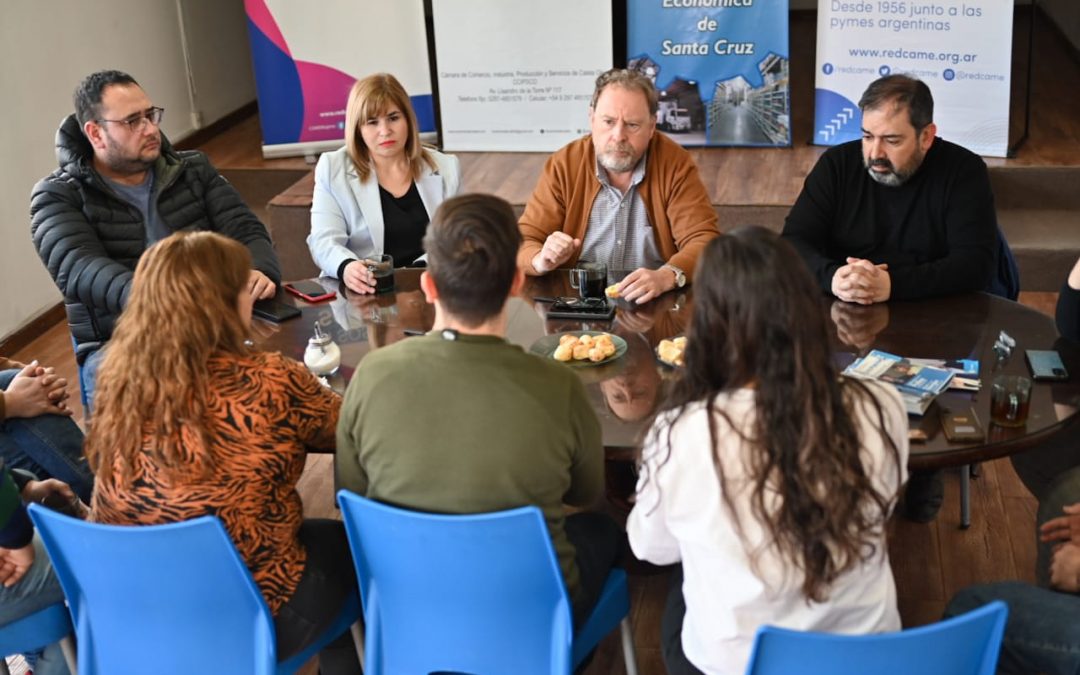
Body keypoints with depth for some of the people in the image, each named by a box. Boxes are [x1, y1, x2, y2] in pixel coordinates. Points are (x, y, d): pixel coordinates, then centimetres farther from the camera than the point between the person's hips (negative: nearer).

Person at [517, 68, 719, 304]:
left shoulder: (676, 164, -6)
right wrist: (542, 261, -26)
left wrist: (665, 277, -33)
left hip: (655, 306, -1)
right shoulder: (563, 166, -3)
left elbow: (705, 241, -12)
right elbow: (523, 242, -2)